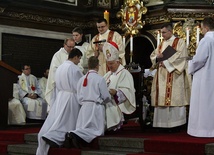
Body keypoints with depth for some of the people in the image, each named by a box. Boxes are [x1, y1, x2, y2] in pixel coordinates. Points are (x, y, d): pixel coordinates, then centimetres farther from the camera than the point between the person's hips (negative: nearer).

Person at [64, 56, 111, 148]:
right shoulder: (100, 79, -9)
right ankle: (77, 135, -26)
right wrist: (102, 101, 17)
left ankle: (71, 135, -18)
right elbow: (106, 97, -5)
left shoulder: (81, 79, 7)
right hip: (96, 107, -6)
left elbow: (79, 97, 11)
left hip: (84, 107, 6)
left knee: (83, 128, 12)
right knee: (96, 130, -3)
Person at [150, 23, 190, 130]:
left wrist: (166, 62, -13)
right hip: (162, 76, 6)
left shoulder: (179, 42, 1)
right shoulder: (161, 44, 20)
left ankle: (175, 123, -7)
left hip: (174, 76, -6)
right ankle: (164, 123, 5)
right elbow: (152, 56, 17)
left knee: (173, 98, -10)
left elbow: (181, 56, -12)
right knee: (162, 98, 2)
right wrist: (157, 57, -6)